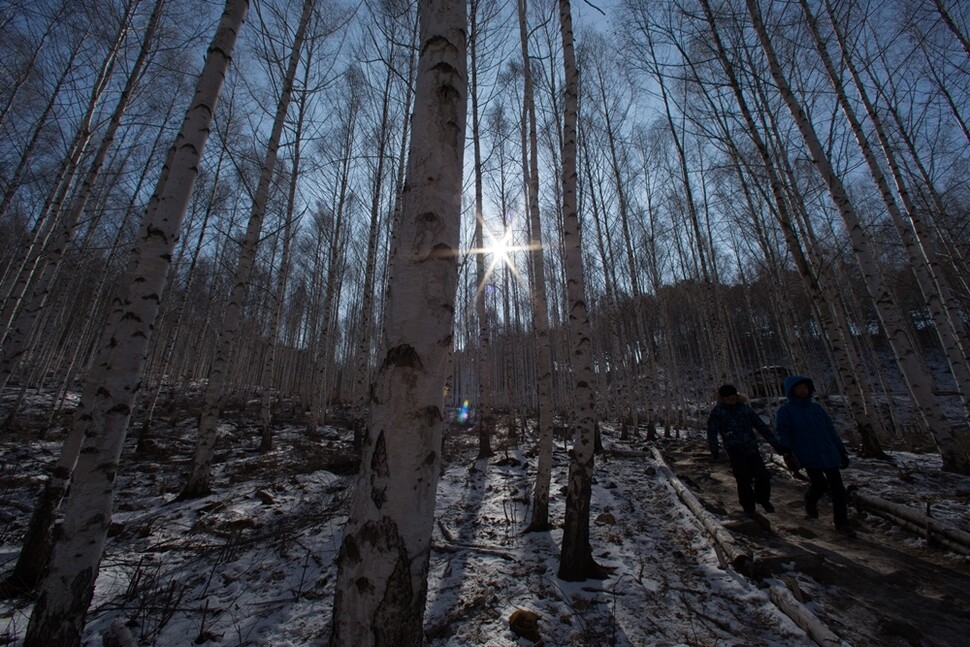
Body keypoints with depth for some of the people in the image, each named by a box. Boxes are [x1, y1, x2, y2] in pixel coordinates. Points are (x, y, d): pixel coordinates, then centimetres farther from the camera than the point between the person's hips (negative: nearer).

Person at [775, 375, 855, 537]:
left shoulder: (816, 408, 16)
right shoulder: (785, 410, -1)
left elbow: (830, 430, 19)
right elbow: (783, 433, -8)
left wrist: (842, 451, 15)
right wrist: (787, 452, -21)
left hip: (829, 454, 5)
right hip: (809, 456, -5)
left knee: (838, 488, 3)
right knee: (819, 484, -14)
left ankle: (841, 523, 18)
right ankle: (811, 501, 19)